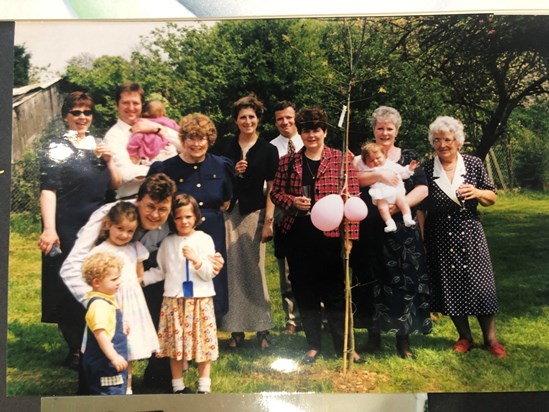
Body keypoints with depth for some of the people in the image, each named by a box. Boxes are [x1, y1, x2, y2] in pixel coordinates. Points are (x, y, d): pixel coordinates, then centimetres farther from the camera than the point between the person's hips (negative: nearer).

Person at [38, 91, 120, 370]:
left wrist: (109, 159, -6)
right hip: (68, 229, -6)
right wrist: (49, 229, -24)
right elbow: (48, 190, -14)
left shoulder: (98, 145, 13)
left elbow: (115, 185, 11)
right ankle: (76, 350, 16)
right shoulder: (57, 147, -4)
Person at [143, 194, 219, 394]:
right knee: (175, 344, 8)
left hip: (200, 300, -1)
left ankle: (204, 386, 19)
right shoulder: (168, 242, 5)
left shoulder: (204, 240, -1)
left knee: (202, 342, 4)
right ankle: (178, 386, 24)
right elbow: (161, 271, 11)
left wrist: (196, 260, -21)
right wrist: (141, 278, -1)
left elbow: (210, 273, -5)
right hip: (174, 301, 2)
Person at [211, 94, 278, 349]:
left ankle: (262, 328, 10)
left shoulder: (268, 150, 5)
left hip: (254, 213, -1)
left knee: (255, 269, -1)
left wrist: (268, 221, -6)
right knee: (231, 269, 0)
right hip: (227, 212, 1)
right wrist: (232, 172, -6)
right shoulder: (223, 146, 9)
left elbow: (271, 188, 1)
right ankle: (235, 328, 11)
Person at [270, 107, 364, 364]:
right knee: (304, 292, 11)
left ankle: (344, 346, 21)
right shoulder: (288, 161, 8)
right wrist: (292, 201, -10)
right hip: (297, 236, 3)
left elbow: (352, 198, -2)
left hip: (329, 235, -3)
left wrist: (350, 234, -10)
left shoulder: (342, 160, 0)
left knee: (335, 292, 4)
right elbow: (275, 192, 11)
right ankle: (313, 345, 26)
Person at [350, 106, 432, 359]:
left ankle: (403, 337, 12)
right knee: (371, 282, 5)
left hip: (402, 232, 0)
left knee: (404, 282, 0)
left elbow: (422, 189, 0)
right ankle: (373, 334, 18)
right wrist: (379, 174, -23)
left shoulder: (408, 157, 10)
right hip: (369, 232, 0)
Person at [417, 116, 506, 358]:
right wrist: (421, 240, -2)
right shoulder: (426, 170, -2)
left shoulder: (474, 164, 0)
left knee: (480, 284, 1)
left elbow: (492, 199, 7)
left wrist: (477, 193, -15)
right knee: (450, 288, 6)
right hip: (439, 239, 0)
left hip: (470, 234, 0)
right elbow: (420, 208, 2)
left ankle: (490, 338, 20)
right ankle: (465, 337, 25)